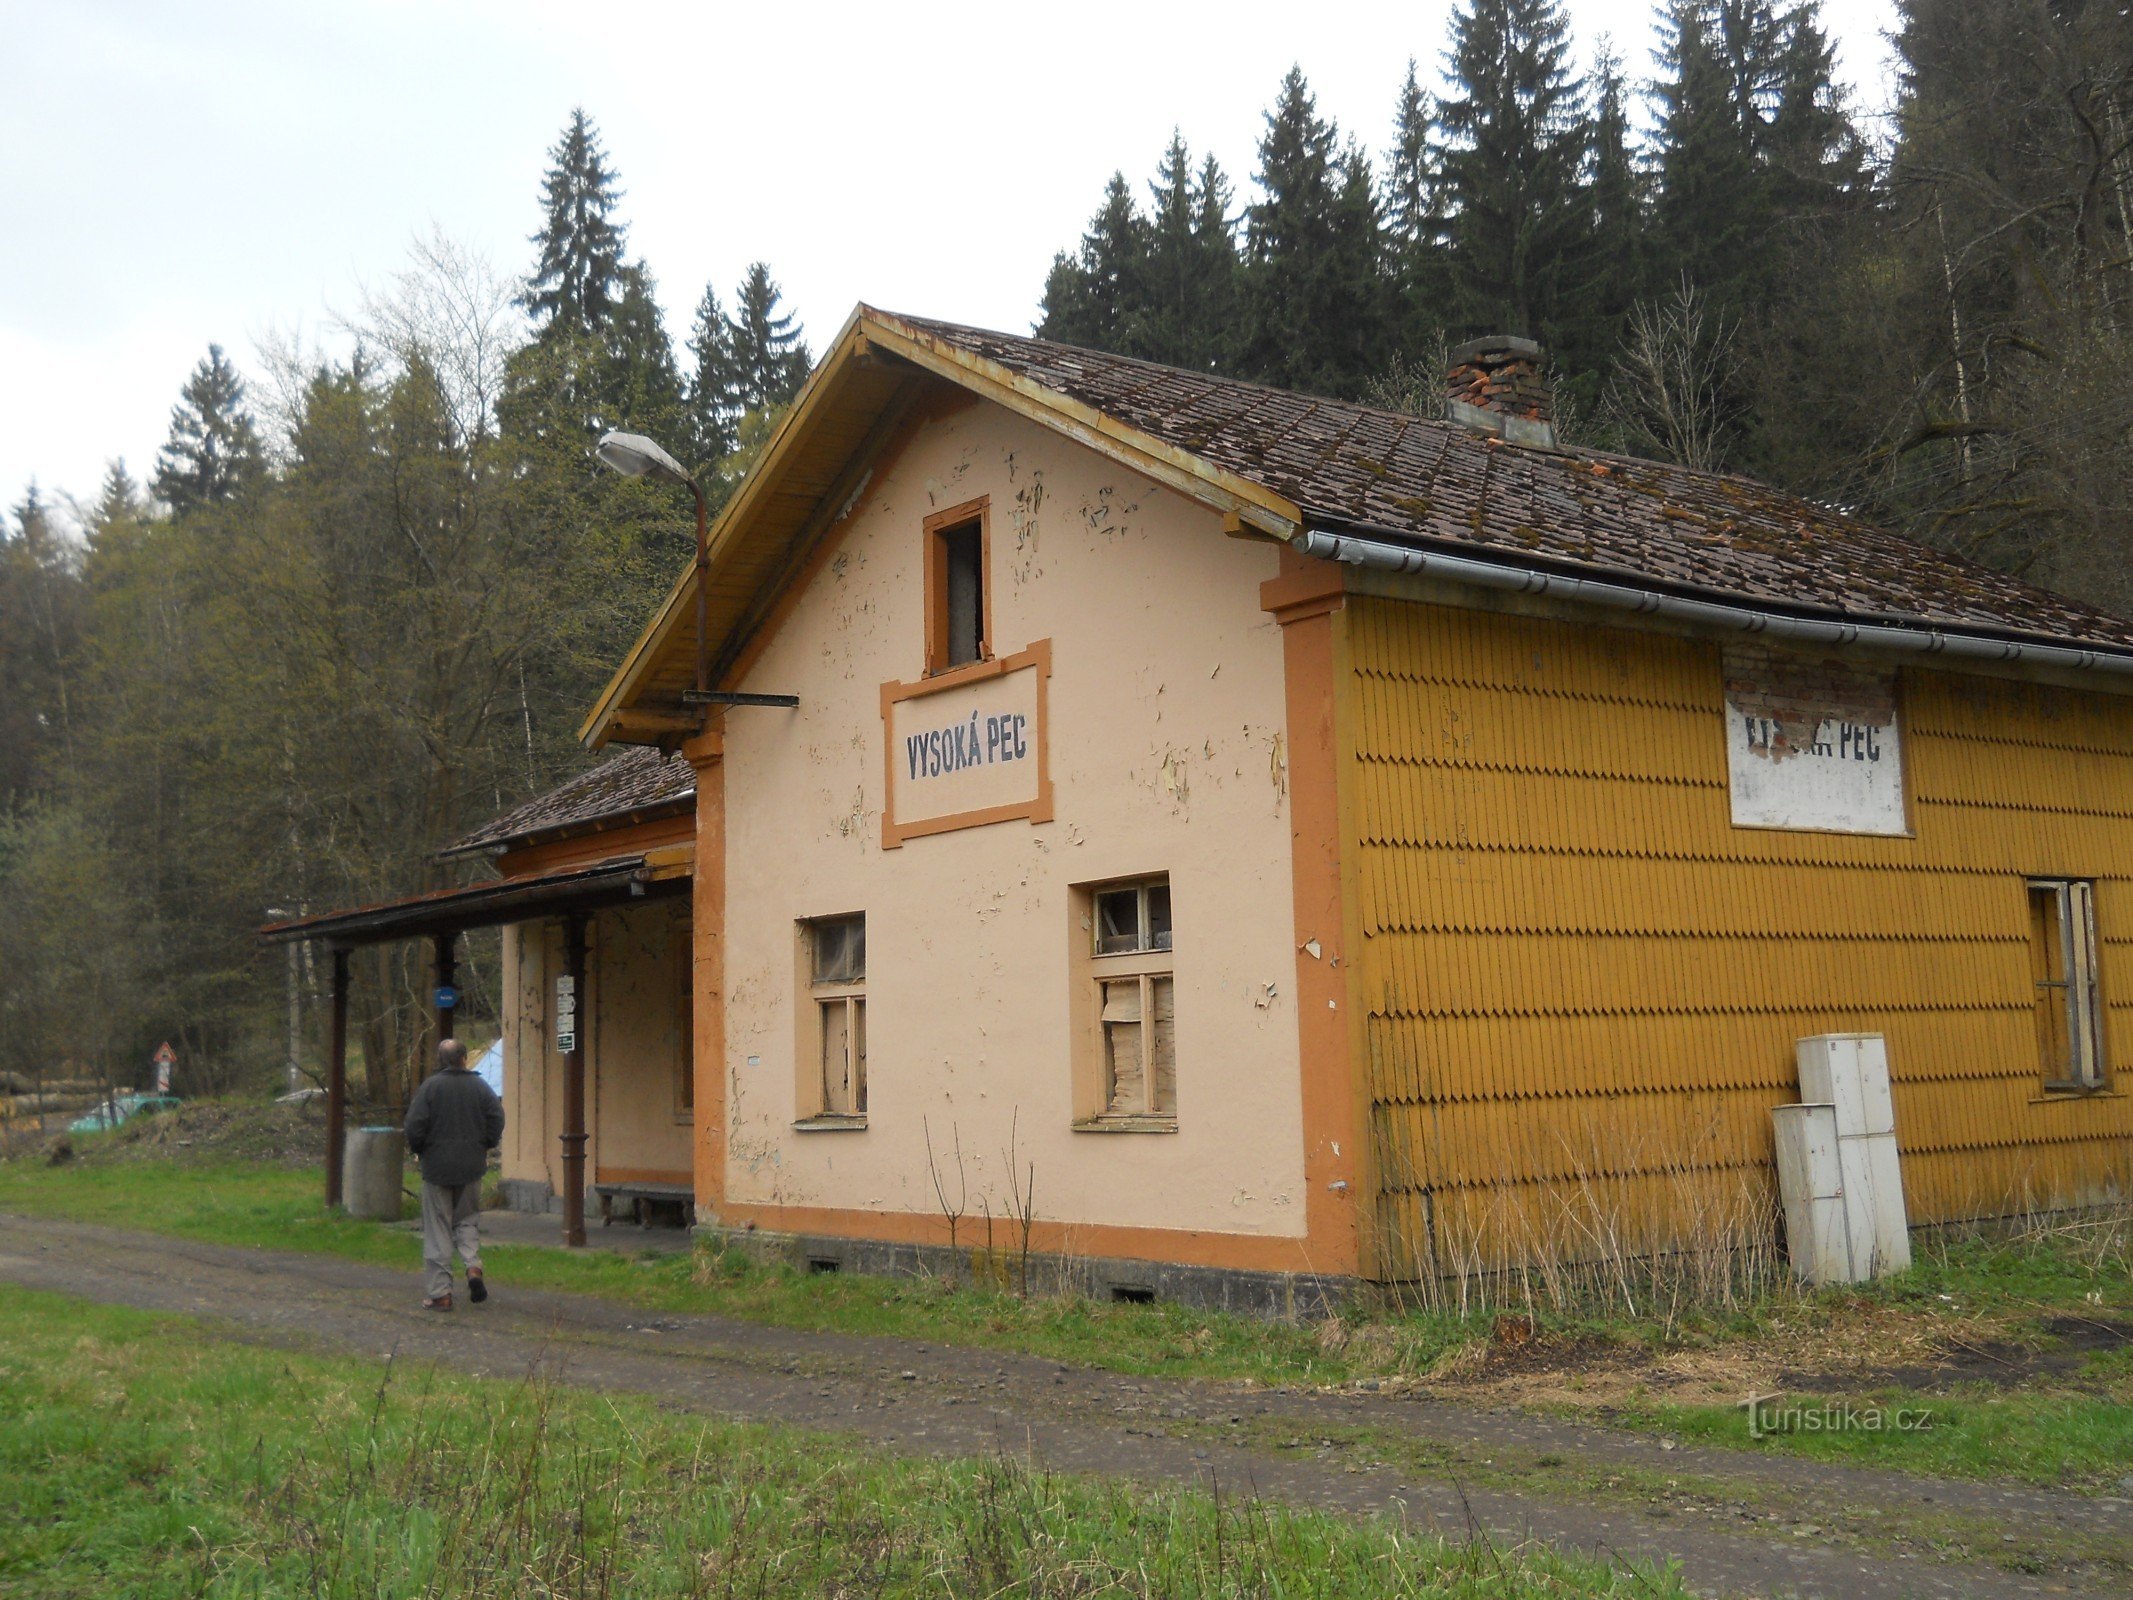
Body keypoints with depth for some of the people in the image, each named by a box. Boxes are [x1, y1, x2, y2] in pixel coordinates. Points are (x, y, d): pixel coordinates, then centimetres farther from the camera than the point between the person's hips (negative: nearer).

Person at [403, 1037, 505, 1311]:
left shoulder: (430, 1086, -7)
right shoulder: (480, 1087, 0)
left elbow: (414, 1124, -11)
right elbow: (497, 1118, -3)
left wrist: (418, 1150, 7)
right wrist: (485, 1147, 11)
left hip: (437, 1165, -2)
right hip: (471, 1166, 2)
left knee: (437, 1228, 4)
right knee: (468, 1219, 18)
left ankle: (439, 1292, 3)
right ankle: (473, 1265, -8)